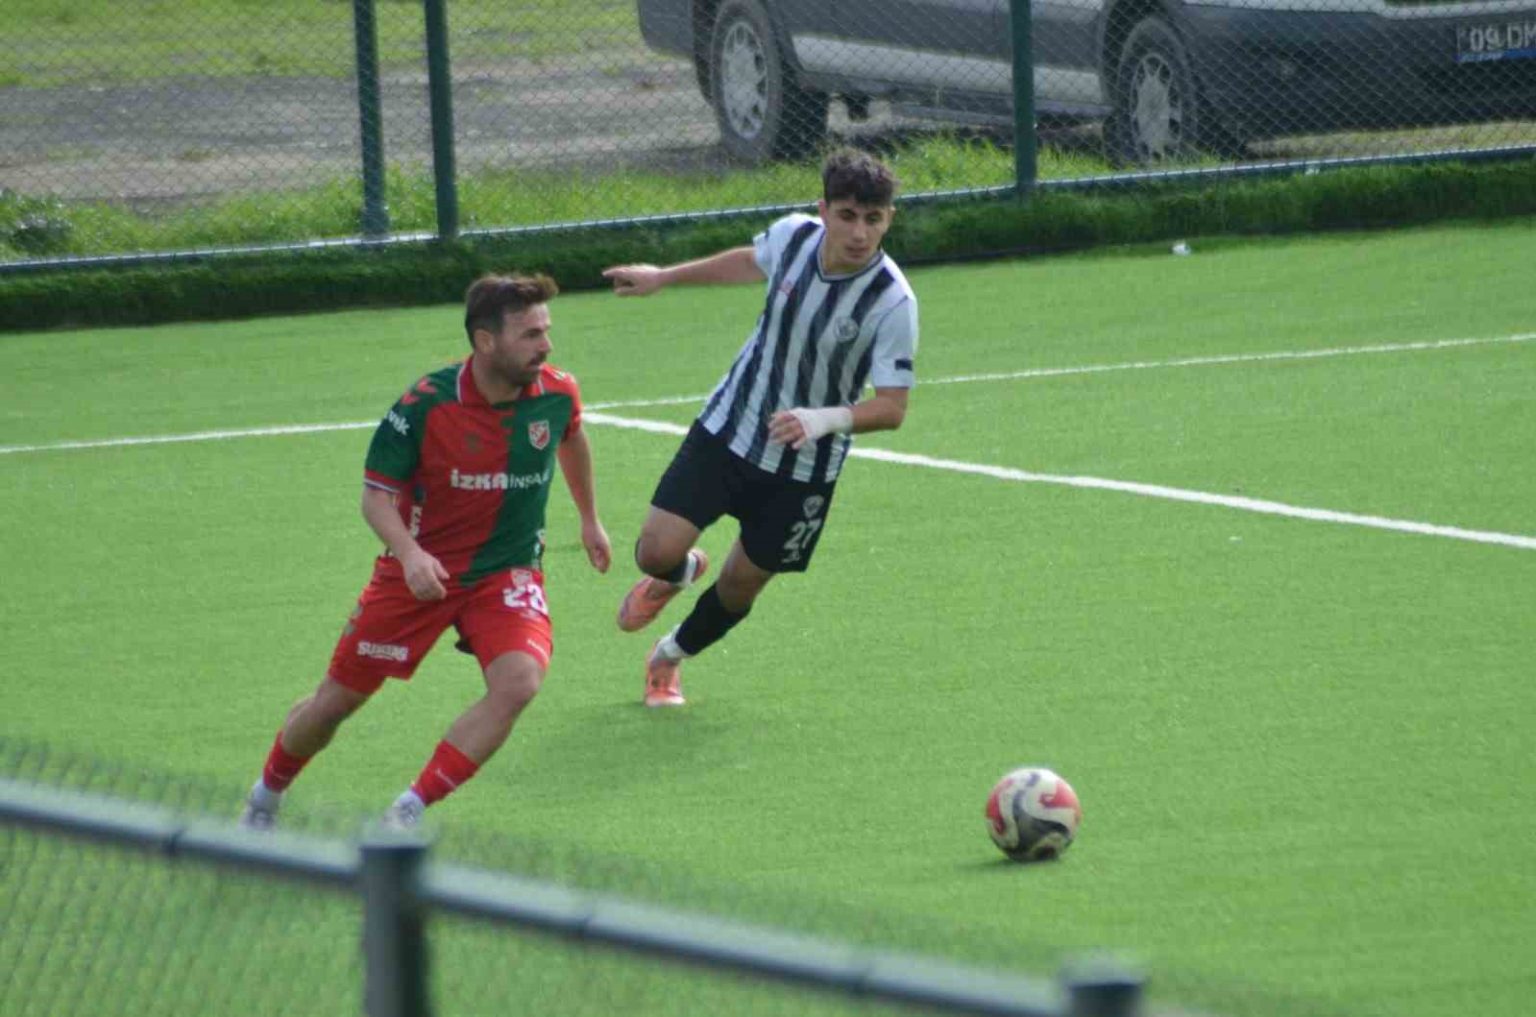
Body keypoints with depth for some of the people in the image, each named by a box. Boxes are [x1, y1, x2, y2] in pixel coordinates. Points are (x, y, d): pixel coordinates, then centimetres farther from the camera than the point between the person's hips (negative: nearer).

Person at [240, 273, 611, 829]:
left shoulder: (557, 393, -10)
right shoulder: (426, 404, -21)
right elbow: (377, 494, -13)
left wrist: (589, 518, 27)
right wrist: (408, 553, -32)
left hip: (508, 572, 2)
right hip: (422, 570, -2)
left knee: (518, 681, -28)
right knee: (335, 701, 8)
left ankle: (405, 817, -18)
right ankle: (264, 799, 39)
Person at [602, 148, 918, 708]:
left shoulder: (892, 303, -26)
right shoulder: (793, 236, -14)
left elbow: (892, 406, -25)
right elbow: (750, 261, 12)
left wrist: (826, 418, -44)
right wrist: (662, 277, 19)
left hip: (804, 467, -2)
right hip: (728, 429, 2)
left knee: (741, 586, 10)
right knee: (657, 551, -8)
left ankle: (670, 657, 43)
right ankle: (676, 574, 32)